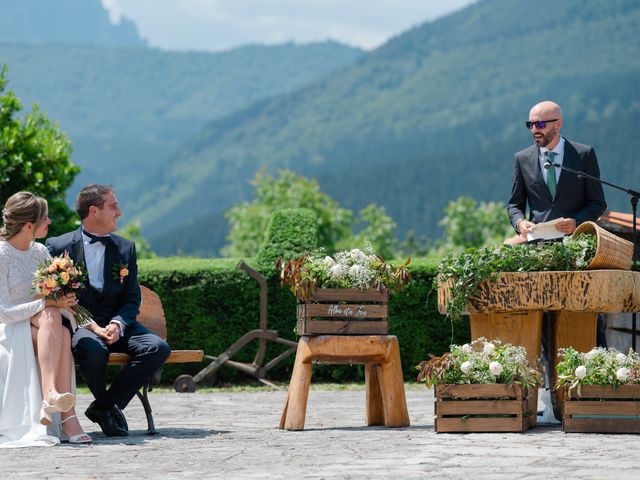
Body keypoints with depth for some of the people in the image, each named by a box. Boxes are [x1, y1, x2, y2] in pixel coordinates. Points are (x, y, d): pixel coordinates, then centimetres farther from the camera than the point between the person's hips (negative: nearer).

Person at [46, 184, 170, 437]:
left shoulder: (126, 248, 12)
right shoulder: (59, 246, 1)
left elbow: (132, 300, 10)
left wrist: (117, 324, -13)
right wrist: (90, 325, -16)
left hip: (117, 323, 4)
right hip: (78, 324, -4)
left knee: (158, 348, -23)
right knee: (93, 350, -38)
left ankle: (104, 406, -12)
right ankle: (107, 405, -7)